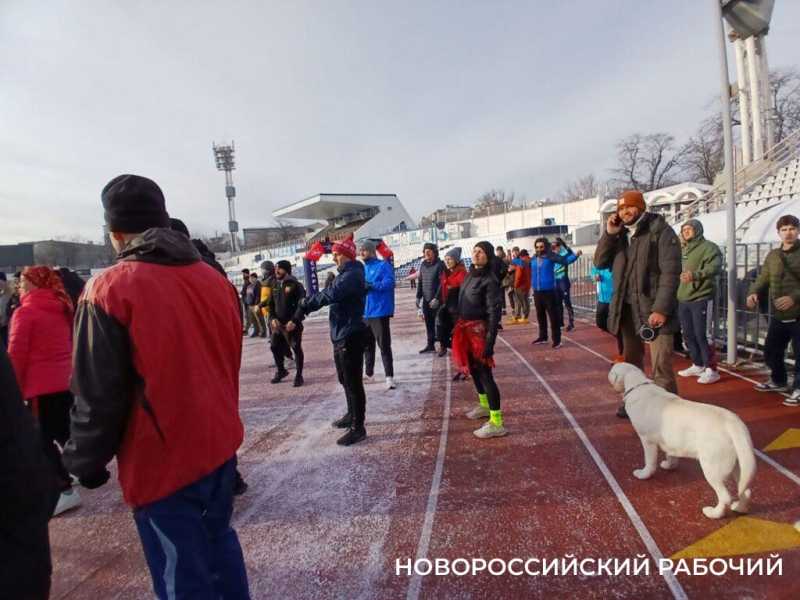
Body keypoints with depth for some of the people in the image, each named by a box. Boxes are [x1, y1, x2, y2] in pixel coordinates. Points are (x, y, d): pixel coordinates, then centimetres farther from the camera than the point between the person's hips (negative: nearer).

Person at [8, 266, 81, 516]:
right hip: (67, 381, 7)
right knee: (63, 433, 20)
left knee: (43, 439, 1)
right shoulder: (63, 309, 11)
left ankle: (66, 491, 0)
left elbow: (16, 355, -12)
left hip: (42, 386, -7)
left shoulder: (25, 312, -10)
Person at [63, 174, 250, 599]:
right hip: (220, 444, 6)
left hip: (163, 462, -6)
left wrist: (86, 463, 2)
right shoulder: (215, 280, 3)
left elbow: (99, 397, -14)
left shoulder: (108, 291, -16)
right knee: (219, 540, 25)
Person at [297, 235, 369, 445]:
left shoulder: (352, 275, -19)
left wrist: (306, 304, -21)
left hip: (350, 337, -11)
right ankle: (352, 415, 39)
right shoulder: (345, 274, 17)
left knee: (353, 383, -4)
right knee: (345, 380, 22)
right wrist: (307, 304, 3)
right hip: (341, 335, 11)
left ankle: (358, 428, 5)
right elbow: (332, 294, 15)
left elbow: (330, 294, -30)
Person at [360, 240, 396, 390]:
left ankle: (389, 376, 0)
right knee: (367, 343, 18)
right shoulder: (362, 268, 14)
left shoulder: (383, 265, -8)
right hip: (365, 312, 8)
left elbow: (388, 283, -21)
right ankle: (368, 372, 33)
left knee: (384, 345, -5)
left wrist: (370, 285, -31)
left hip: (379, 311, -7)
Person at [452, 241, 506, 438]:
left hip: (479, 330, -9)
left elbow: (494, 312, -18)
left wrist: (490, 341, -23)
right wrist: (458, 328, 15)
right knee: (473, 369, 21)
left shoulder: (489, 281, -15)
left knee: (484, 373, -7)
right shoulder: (469, 275, 9)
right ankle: (484, 405, 41)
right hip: (465, 329, 9)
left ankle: (496, 423, -1)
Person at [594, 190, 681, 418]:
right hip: (627, 310, 6)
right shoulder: (619, 234, 12)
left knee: (661, 367, -7)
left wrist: (661, 309, -21)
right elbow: (600, 262, 7)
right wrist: (609, 234, -5)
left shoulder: (661, 231, -7)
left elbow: (670, 272, -14)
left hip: (653, 309, -6)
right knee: (631, 361, 17)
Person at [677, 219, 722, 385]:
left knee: (702, 335, -7)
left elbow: (715, 267, -23)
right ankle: (698, 366, 27)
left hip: (701, 298, -8)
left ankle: (711, 370, 3)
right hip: (683, 299, 8)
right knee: (688, 334, 14)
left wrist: (695, 275, -38)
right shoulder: (683, 249, 18)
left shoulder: (709, 247, -6)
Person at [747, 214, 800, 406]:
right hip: (778, 315, 5)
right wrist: (753, 292, -12)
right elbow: (763, 278, 9)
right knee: (770, 351, 14)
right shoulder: (772, 255, 10)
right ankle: (778, 381, 36)